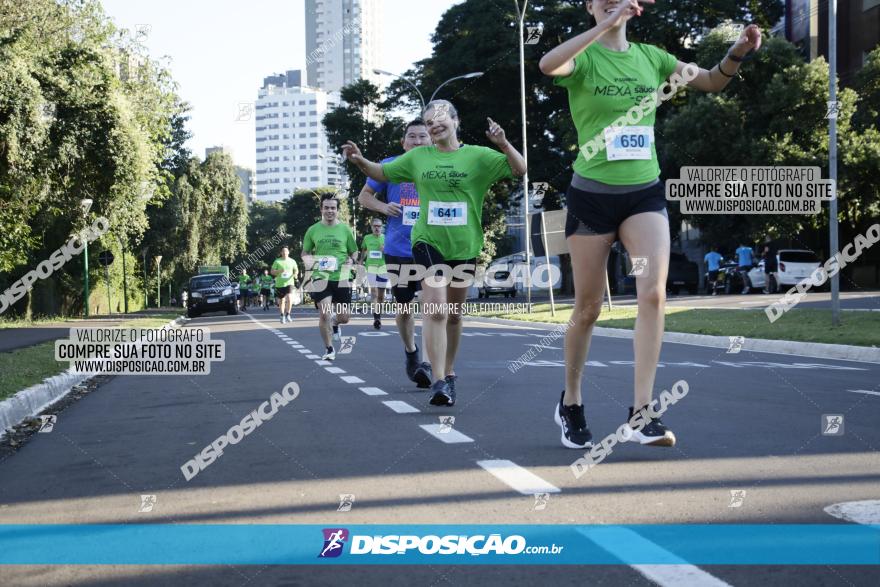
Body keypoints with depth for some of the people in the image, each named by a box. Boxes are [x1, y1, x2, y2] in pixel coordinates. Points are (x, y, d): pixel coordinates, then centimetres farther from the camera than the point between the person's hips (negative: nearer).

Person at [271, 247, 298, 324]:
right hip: (279, 284, 1)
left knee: (289, 299, -21)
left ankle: (288, 315, -7)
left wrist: (295, 274, -6)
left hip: (289, 283, -1)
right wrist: (279, 271, -17)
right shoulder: (277, 261, 2)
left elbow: (296, 270, 17)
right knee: (281, 301, 8)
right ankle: (282, 316, 24)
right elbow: (272, 272, 1)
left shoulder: (292, 261, 6)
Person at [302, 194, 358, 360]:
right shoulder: (313, 230, 4)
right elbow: (305, 253, 14)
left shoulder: (345, 229, 4)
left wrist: (351, 260, -9)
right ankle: (329, 349, 8)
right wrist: (308, 261, -8)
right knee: (324, 315, -10)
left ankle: (335, 324, 43)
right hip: (321, 277, -1)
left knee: (344, 318, 5)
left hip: (341, 278, 1)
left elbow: (354, 252, 13)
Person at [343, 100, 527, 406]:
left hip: (465, 246, 1)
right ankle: (439, 381, -18)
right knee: (435, 309, -17)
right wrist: (360, 161, -3)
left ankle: (449, 373, 31)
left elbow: (519, 170, -5)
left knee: (453, 314, 14)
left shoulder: (477, 156, 0)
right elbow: (382, 173, 15)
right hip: (428, 241, -1)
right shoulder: (417, 157, 6)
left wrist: (503, 144, -21)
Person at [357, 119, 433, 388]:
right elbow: (364, 196, 10)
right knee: (403, 306, 11)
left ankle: (428, 363, -8)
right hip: (398, 251, 1)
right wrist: (384, 207, -10)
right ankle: (411, 352, 36)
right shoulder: (390, 166, 2)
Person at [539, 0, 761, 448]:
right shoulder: (582, 57, -4)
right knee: (588, 307, 5)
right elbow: (547, 65, -28)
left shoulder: (650, 57, 9)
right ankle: (570, 404, 25)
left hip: (645, 192, 3)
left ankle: (640, 414, -12)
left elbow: (712, 82, 12)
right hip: (592, 193, -3)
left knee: (653, 293, -15)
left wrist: (737, 53, -9)